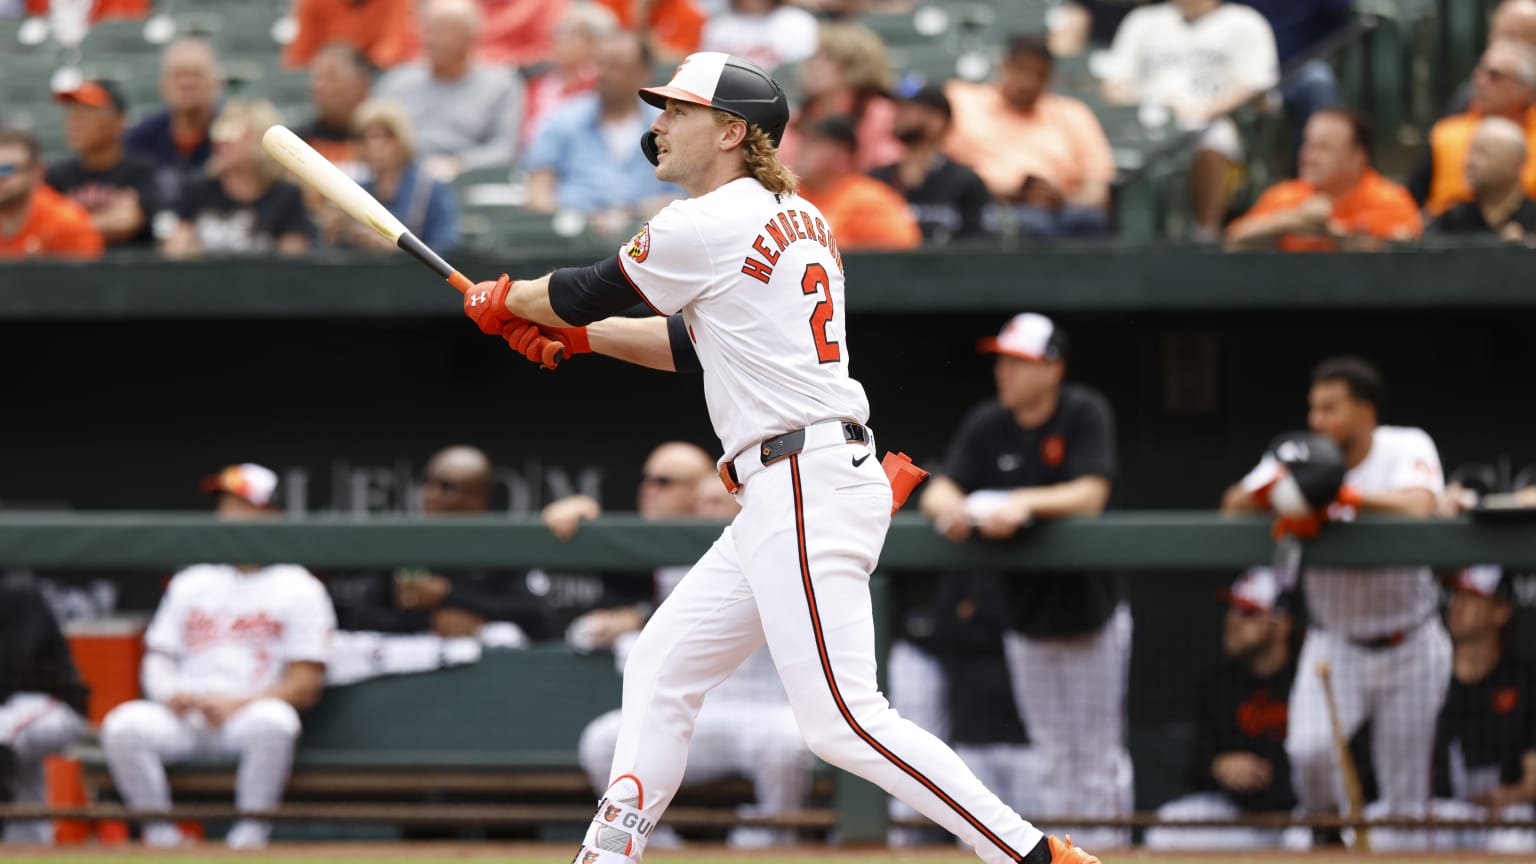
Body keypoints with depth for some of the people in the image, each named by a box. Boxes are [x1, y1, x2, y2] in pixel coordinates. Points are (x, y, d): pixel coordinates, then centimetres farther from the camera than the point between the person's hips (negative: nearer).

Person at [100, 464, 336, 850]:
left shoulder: (299, 589, 6)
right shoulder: (190, 583, 22)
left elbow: (307, 687, -2)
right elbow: (158, 656, 19)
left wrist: (236, 704, -15)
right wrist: (170, 694, -5)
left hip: (247, 717, -3)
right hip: (180, 717, 3)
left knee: (273, 722, -39)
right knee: (123, 726, -28)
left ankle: (249, 833, -24)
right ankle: (160, 834, -16)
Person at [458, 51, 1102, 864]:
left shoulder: (711, 223, -10)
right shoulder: (796, 218, 18)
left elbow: (592, 291, 4)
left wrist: (502, 301, 23)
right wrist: (574, 335, 24)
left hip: (805, 489, -11)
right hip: (779, 501, 11)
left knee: (841, 721, -16)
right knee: (659, 669, 15)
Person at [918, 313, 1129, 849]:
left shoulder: (1086, 414, -13)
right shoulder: (986, 424, -1)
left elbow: (1091, 495, -25)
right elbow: (937, 492, -8)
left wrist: (1025, 503, -40)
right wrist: (947, 504, -33)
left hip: (1092, 615, -4)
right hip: (1027, 619, 4)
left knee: (1100, 762, 0)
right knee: (1055, 763, 8)